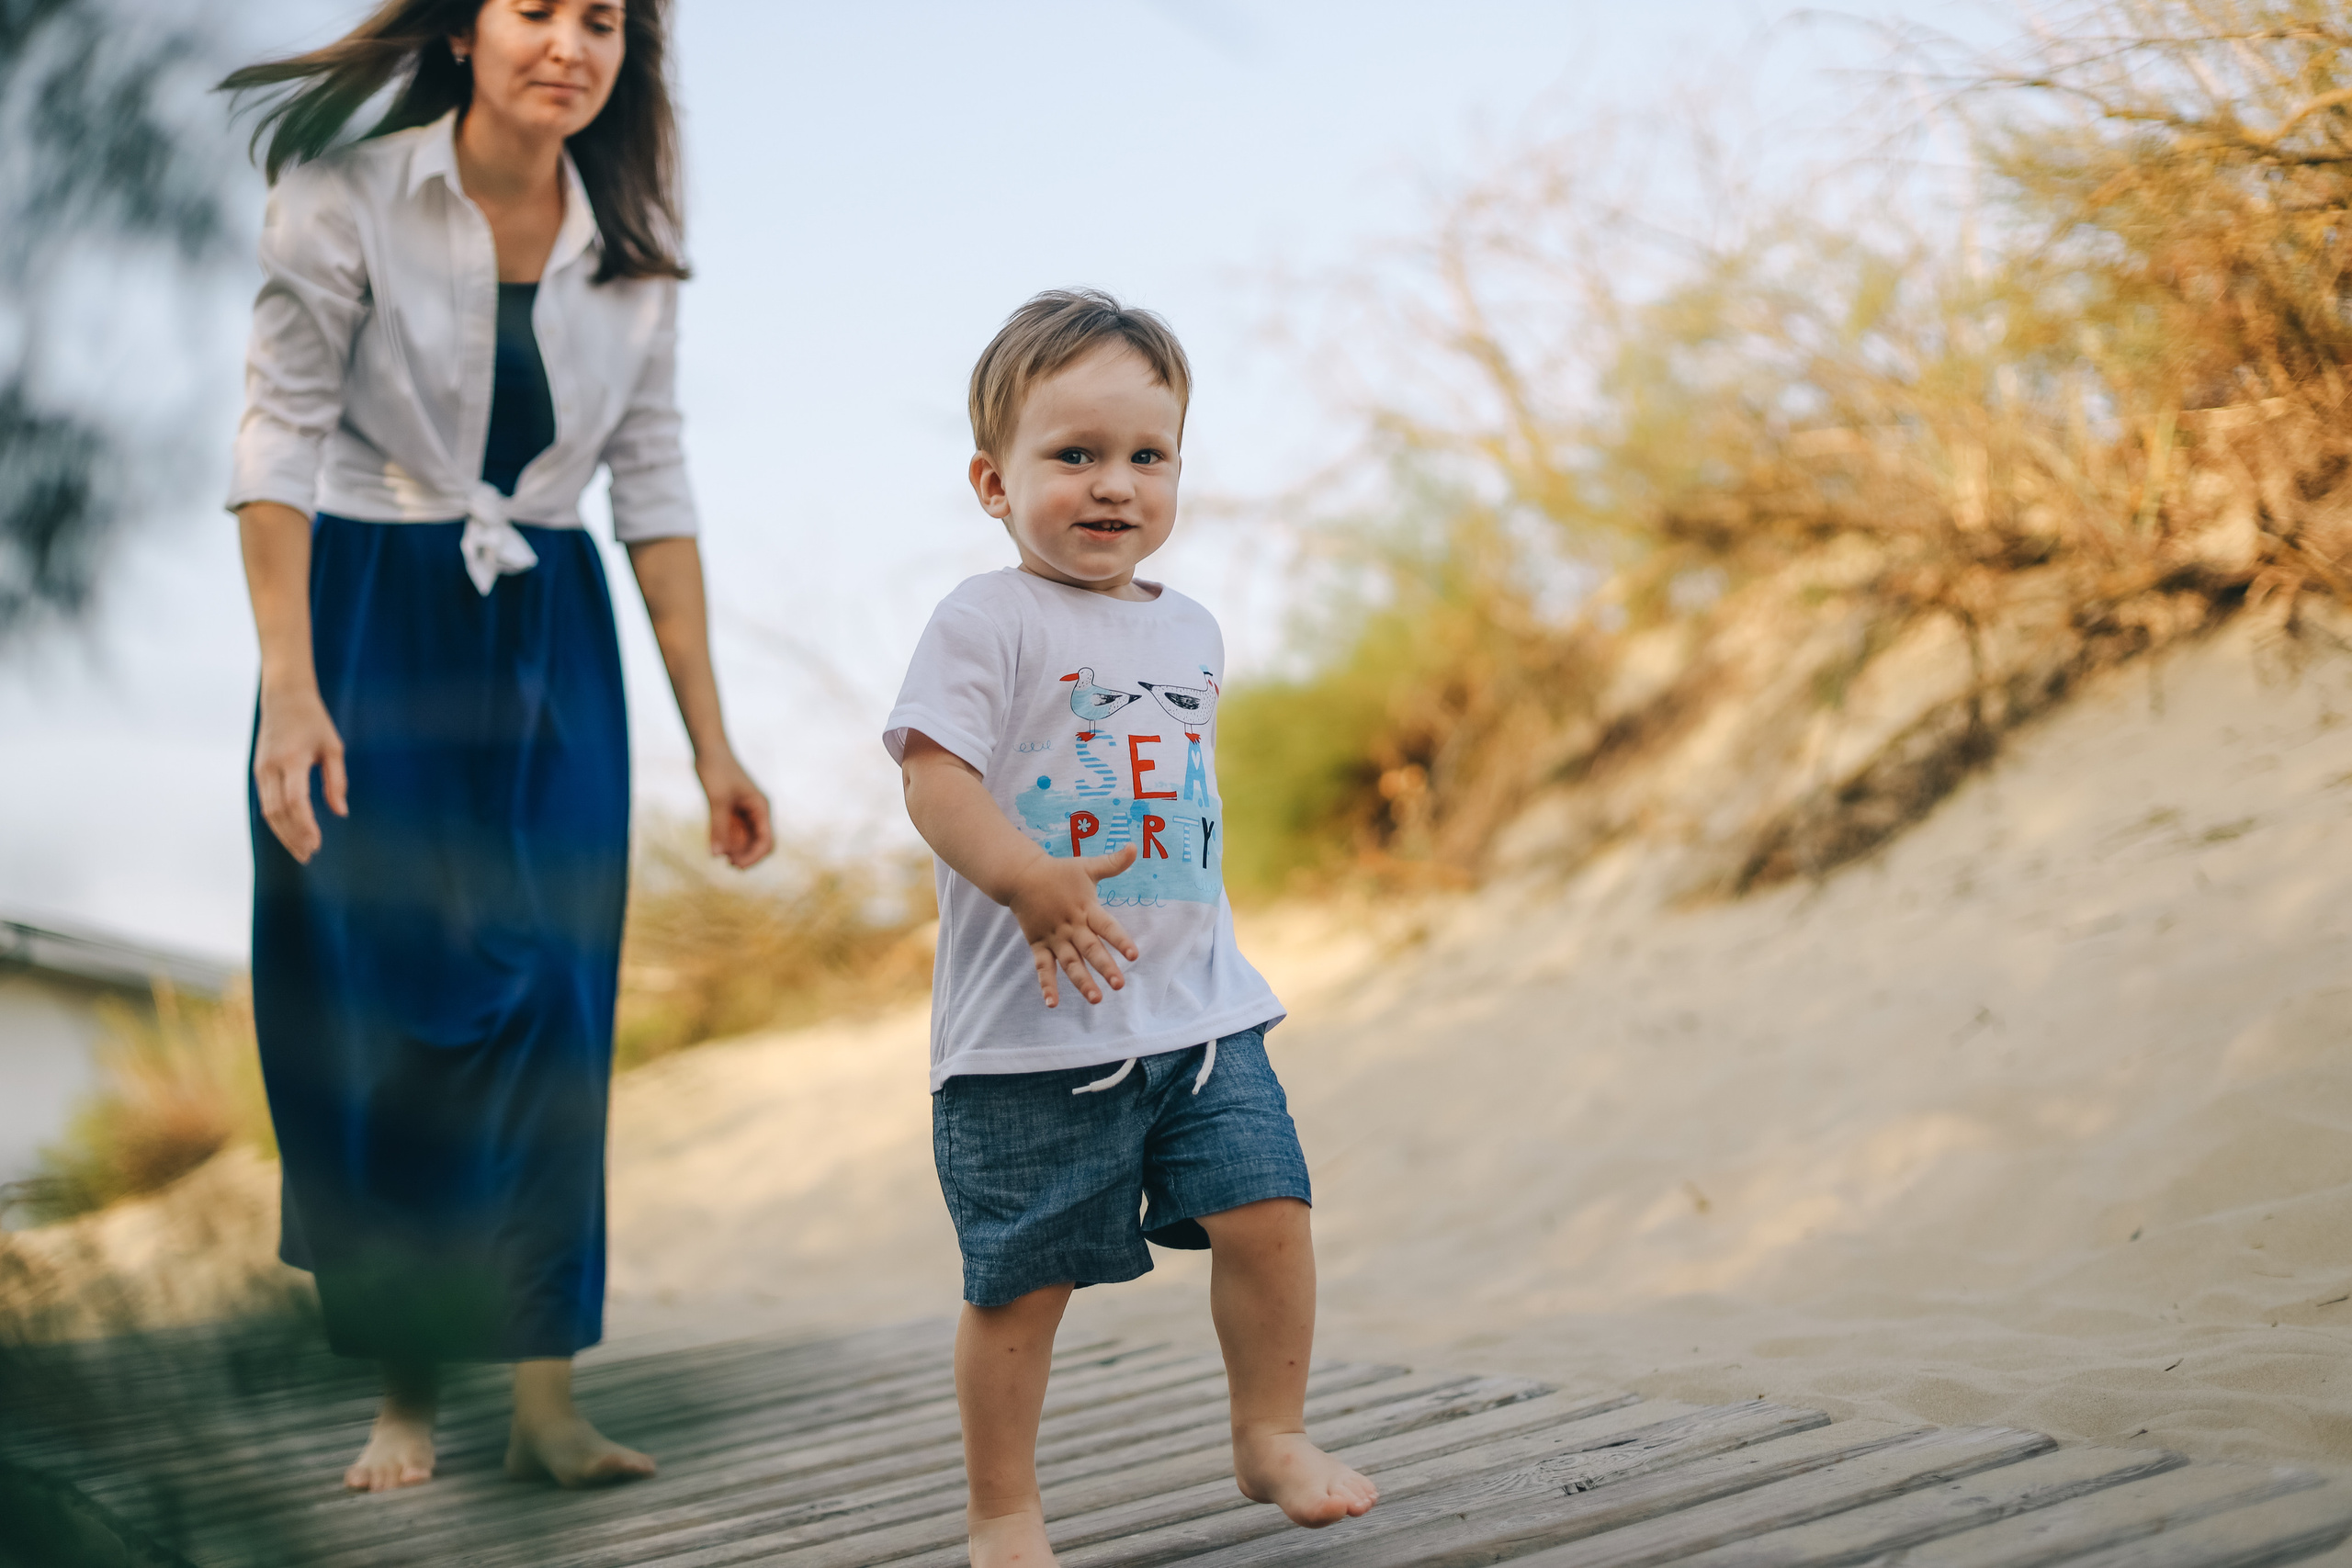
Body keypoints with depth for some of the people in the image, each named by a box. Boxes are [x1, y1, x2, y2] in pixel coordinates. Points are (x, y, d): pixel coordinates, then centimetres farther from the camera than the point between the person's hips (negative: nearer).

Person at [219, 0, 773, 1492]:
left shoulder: (632, 244, 2)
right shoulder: (347, 196, -9)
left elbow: (654, 483, 5)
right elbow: (281, 439, -9)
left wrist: (712, 741, 2)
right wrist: (289, 690, -18)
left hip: (549, 642, 3)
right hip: (367, 626, -3)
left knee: (550, 1006, -3)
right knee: (371, 1009, -1)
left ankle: (547, 1396, 3)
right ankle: (404, 1392, 12)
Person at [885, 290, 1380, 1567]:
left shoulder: (1190, 631, 13)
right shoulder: (987, 621, -9)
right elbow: (934, 776, -19)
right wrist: (1031, 881, -32)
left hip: (1199, 1007, 6)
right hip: (1031, 1029, -5)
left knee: (1266, 1211, -2)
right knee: (1024, 1277, 2)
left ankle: (1270, 1437, 19)